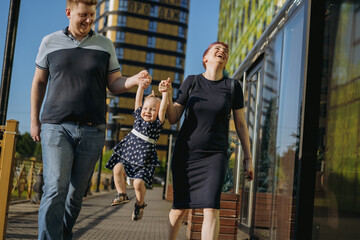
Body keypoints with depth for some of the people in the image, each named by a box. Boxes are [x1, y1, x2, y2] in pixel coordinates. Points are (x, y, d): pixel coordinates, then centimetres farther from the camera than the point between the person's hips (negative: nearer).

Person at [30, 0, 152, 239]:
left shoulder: (105, 45, 10)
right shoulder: (50, 42, 8)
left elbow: (115, 84, 8)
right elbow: (39, 82, 15)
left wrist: (135, 80, -13)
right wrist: (34, 120, 12)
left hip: (92, 130, 1)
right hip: (56, 126, -1)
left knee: (76, 194, 6)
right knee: (55, 188, -14)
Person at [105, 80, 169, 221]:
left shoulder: (157, 124, -3)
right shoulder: (139, 117, 9)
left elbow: (163, 109, -15)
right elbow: (138, 99, 8)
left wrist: (165, 93, -21)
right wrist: (142, 84, 3)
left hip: (144, 158, -5)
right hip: (128, 153, 5)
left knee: (138, 182, -16)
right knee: (117, 169, -18)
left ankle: (140, 205, 11)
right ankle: (122, 195, -1)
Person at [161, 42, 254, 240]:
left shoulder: (232, 86, 2)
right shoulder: (192, 81, 1)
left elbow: (240, 124, 7)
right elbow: (173, 118, 2)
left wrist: (248, 157, 6)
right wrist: (168, 96, -17)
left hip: (214, 155, 0)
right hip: (185, 154, 0)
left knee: (211, 208, -15)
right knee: (180, 207, 7)